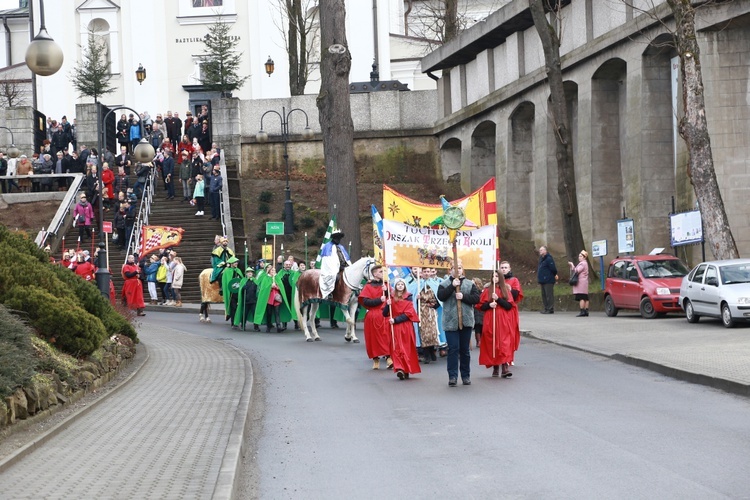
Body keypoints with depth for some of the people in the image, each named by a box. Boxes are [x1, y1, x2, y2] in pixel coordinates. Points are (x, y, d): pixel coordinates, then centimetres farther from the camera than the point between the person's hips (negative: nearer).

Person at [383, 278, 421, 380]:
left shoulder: (408, 298, 1)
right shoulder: (391, 298, 6)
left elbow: (408, 314, -6)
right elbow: (384, 314, 3)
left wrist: (395, 320, -14)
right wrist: (387, 305, -15)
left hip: (406, 327, -1)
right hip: (394, 328, 1)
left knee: (407, 348, -1)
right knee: (396, 348, -5)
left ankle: (406, 370, -3)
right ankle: (399, 369, -10)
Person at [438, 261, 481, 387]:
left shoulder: (470, 284, 9)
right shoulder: (445, 284, 6)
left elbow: (476, 298, 0)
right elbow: (440, 296, -11)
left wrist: (464, 296, -14)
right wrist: (452, 286, -17)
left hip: (466, 321, 2)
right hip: (450, 321, -2)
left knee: (465, 349, 7)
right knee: (453, 349, -6)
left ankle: (466, 376, 16)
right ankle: (452, 376, -4)